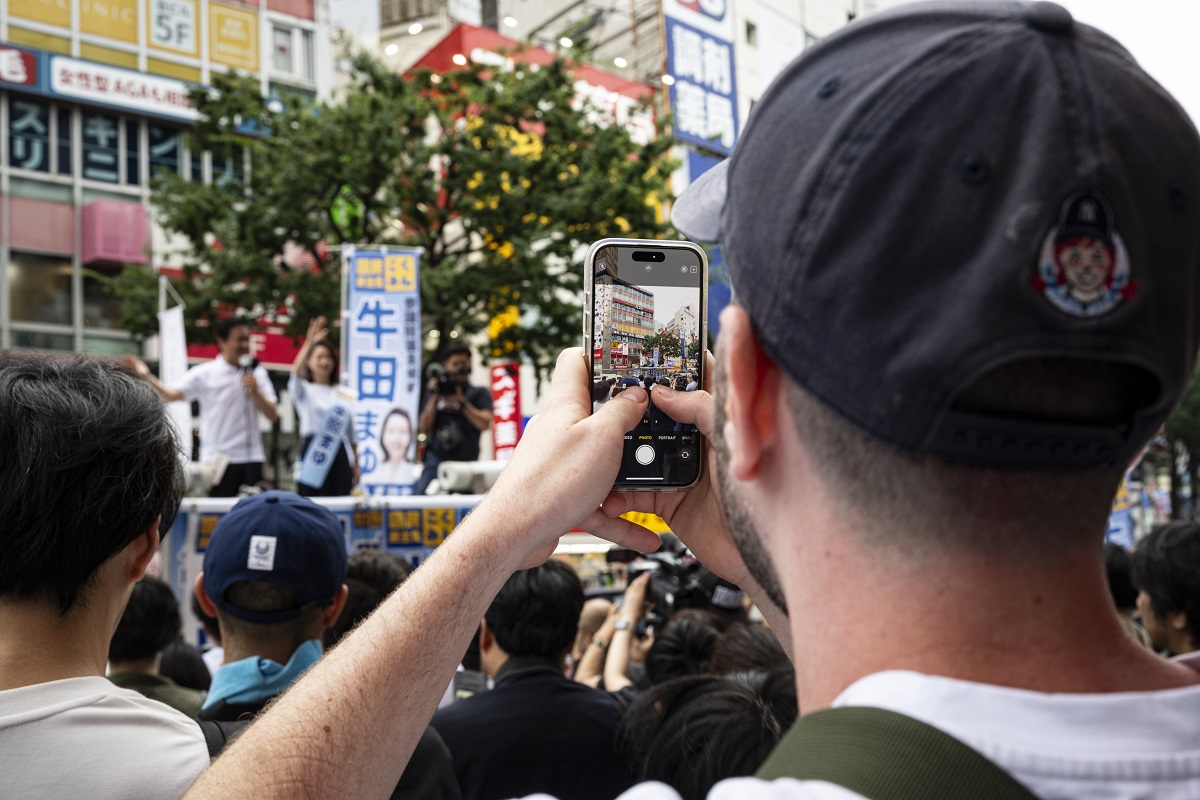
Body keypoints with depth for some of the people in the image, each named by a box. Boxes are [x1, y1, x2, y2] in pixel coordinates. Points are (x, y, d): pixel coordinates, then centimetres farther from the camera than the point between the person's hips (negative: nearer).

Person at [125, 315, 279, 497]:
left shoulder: (257, 374, 8)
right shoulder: (204, 374, 0)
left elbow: (273, 416, 5)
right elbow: (171, 395, -10)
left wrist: (256, 392, -11)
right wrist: (147, 376, -23)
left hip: (251, 458, 3)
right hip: (219, 459, -3)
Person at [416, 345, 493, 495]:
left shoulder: (479, 393, 12)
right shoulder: (438, 394, 17)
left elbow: (485, 423, -4)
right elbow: (424, 427, 9)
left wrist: (462, 402, -9)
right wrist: (434, 398, 0)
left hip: (466, 461, -1)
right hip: (436, 459, 2)